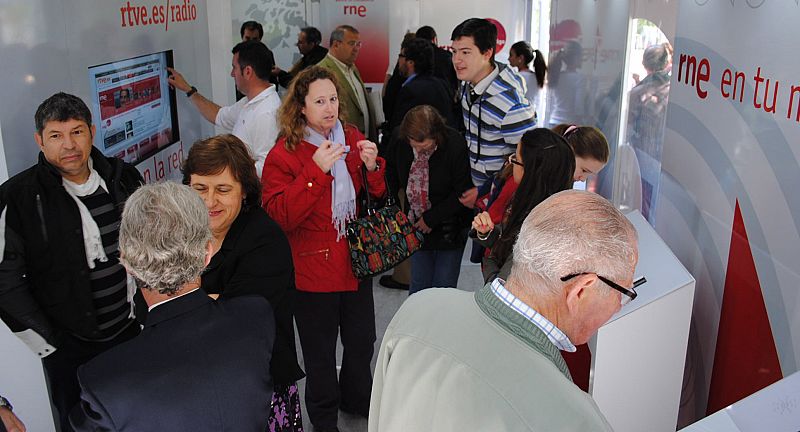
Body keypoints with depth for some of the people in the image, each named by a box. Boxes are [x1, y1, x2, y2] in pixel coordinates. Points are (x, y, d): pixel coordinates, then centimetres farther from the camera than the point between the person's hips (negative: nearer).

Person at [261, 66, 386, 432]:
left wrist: (373, 167, -14)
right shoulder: (284, 154, -12)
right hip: (313, 269, -4)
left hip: (356, 262, 5)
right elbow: (279, 216, -21)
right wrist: (316, 171, -29)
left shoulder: (353, 139, 3)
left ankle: (356, 398, 48)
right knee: (321, 353, 11)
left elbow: (377, 198, 7)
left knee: (362, 341, 20)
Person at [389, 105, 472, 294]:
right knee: (418, 285, 12)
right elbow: (392, 171, 9)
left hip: (449, 227, -3)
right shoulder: (401, 140, -11)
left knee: (443, 287, 4)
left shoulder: (455, 145, -23)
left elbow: (463, 192, -16)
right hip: (416, 224, 4)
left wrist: (431, 218, -14)